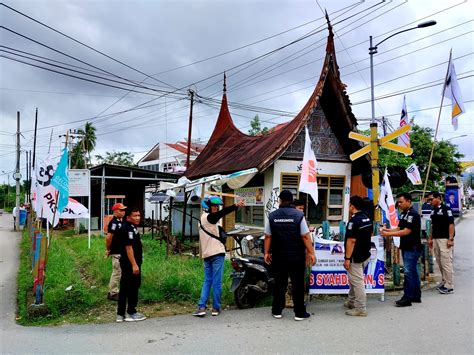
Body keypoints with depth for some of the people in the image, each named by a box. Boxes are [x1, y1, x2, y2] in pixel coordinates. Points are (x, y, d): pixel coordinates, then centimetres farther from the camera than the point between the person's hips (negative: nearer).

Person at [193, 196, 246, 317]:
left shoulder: (204, 218, 19)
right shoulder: (208, 217, -12)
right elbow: (221, 213, -28)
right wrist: (236, 206, -40)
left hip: (206, 255, 9)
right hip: (217, 253, -9)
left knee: (207, 281, 10)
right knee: (217, 282, -1)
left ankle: (201, 307, 2)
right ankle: (216, 308, 4)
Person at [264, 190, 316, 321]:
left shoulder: (272, 216, -1)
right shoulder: (298, 215, -9)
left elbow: (268, 236, 2)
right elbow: (305, 236, -10)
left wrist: (267, 252, 10)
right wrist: (311, 253, -3)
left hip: (279, 256, 3)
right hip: (297, 256, -2)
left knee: (279, 284, 12)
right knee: (297, 284, 5)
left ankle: (277, 311, 18)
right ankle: (299, 313, 10)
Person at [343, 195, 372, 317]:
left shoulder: (354, 221, -21)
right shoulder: (367, 218, 7)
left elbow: (351, 241, -24)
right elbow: (369, 235, 18)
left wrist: (347, 258, -21)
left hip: (356, 257, -9)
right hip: (365, 255, 10)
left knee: (357, 282, -2)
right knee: (353, 280, 22)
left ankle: (361, 309, 5)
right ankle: (351, 302, 34)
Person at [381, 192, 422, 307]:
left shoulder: (413, 214, -16)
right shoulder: (404, 214, 13)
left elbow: (406, 231, -21)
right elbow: (399, 228, 15)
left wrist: (389, 234, -22)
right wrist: (387, 230, -2)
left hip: (412, 248, -9)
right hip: (407, 247, 9)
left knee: (408, 272, -8)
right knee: (413, 272, 14)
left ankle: (407, 298, -4)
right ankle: (416, 296, 21)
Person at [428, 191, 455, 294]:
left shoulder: (446, 209, -10)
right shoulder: (433, 210, 14)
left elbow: (451, 224, -14)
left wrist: (450, 239, -18)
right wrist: (430, 238, 18)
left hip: (444, 239, -8)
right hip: (435, 239, 8)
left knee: (446, 262, -7)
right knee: (440, 262, 13)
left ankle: (449, 286, -3)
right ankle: (444, 281, 24)